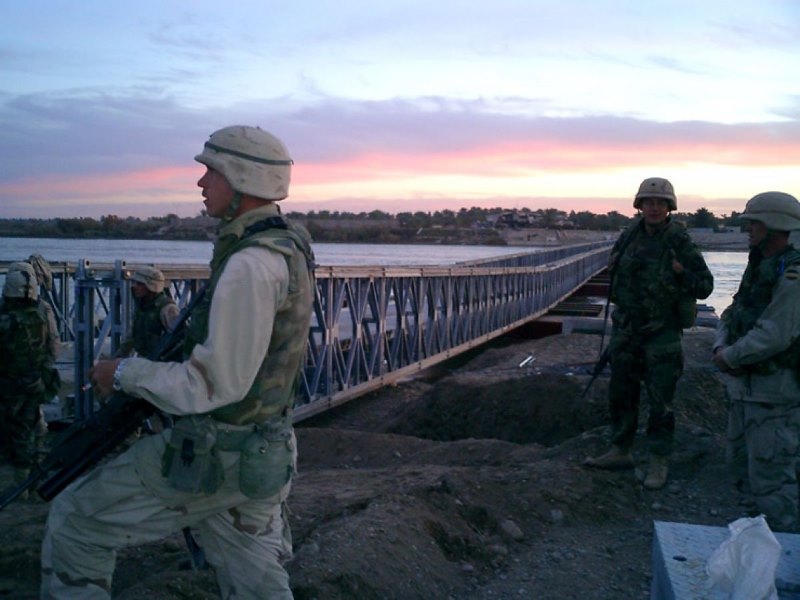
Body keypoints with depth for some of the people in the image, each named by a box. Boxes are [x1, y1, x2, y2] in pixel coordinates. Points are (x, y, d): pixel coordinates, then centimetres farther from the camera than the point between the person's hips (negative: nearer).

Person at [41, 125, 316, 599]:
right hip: (264, 451, 9)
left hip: (217, 456, -9)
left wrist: (124, 373, -11)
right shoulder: (289, 245, 6)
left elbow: (214, 386, -24)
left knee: (75, 522, 7)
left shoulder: (250, 265, -25)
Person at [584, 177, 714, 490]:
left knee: (660, 401, 0)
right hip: (627, 329, 6)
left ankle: (659, 463, 12)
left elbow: (705, 285, -11)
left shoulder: (680, 242, -12)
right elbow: (614, 266, 22)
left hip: (662, 332, -5)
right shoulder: (630, 235, 3)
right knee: (620, 393, 14)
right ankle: (620, 452, 28)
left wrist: (681, 273, -25)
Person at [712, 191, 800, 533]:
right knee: (743, 466, 18)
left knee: (770, 476, -6)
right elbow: (731, 316, 16)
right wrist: (722, 347, -4)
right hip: (745, 388, 10)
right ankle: (770, 525, 32)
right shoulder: (758, 269, 13)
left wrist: (730, 357, -13)